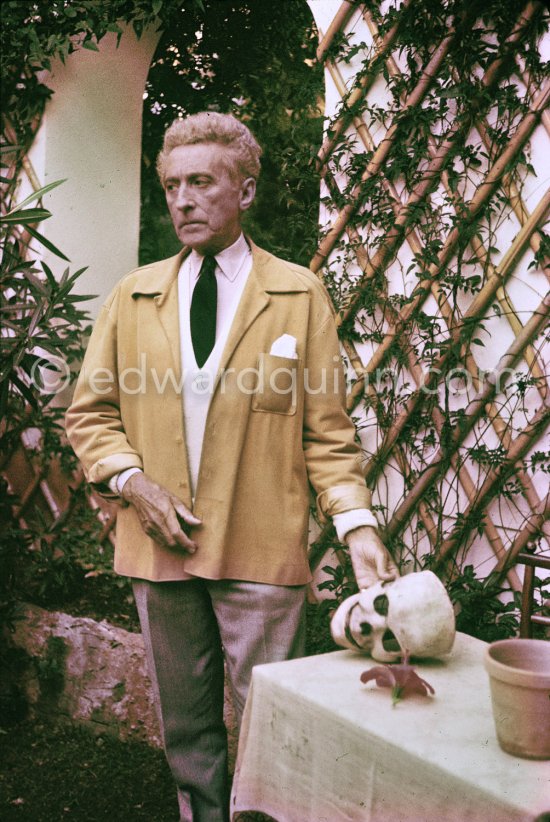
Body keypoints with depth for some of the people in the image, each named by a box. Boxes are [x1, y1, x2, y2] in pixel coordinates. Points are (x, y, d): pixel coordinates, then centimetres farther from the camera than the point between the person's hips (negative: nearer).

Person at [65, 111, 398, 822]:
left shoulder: (300, 293, 1)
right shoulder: (132, 296, 8)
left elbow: (327, 429, -1)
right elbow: (90, 412, 10)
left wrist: (357, 524, -13)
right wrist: (134, 482, -7)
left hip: (261, 551, -3)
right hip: (159, 548, 3)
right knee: (186, 728, 17)